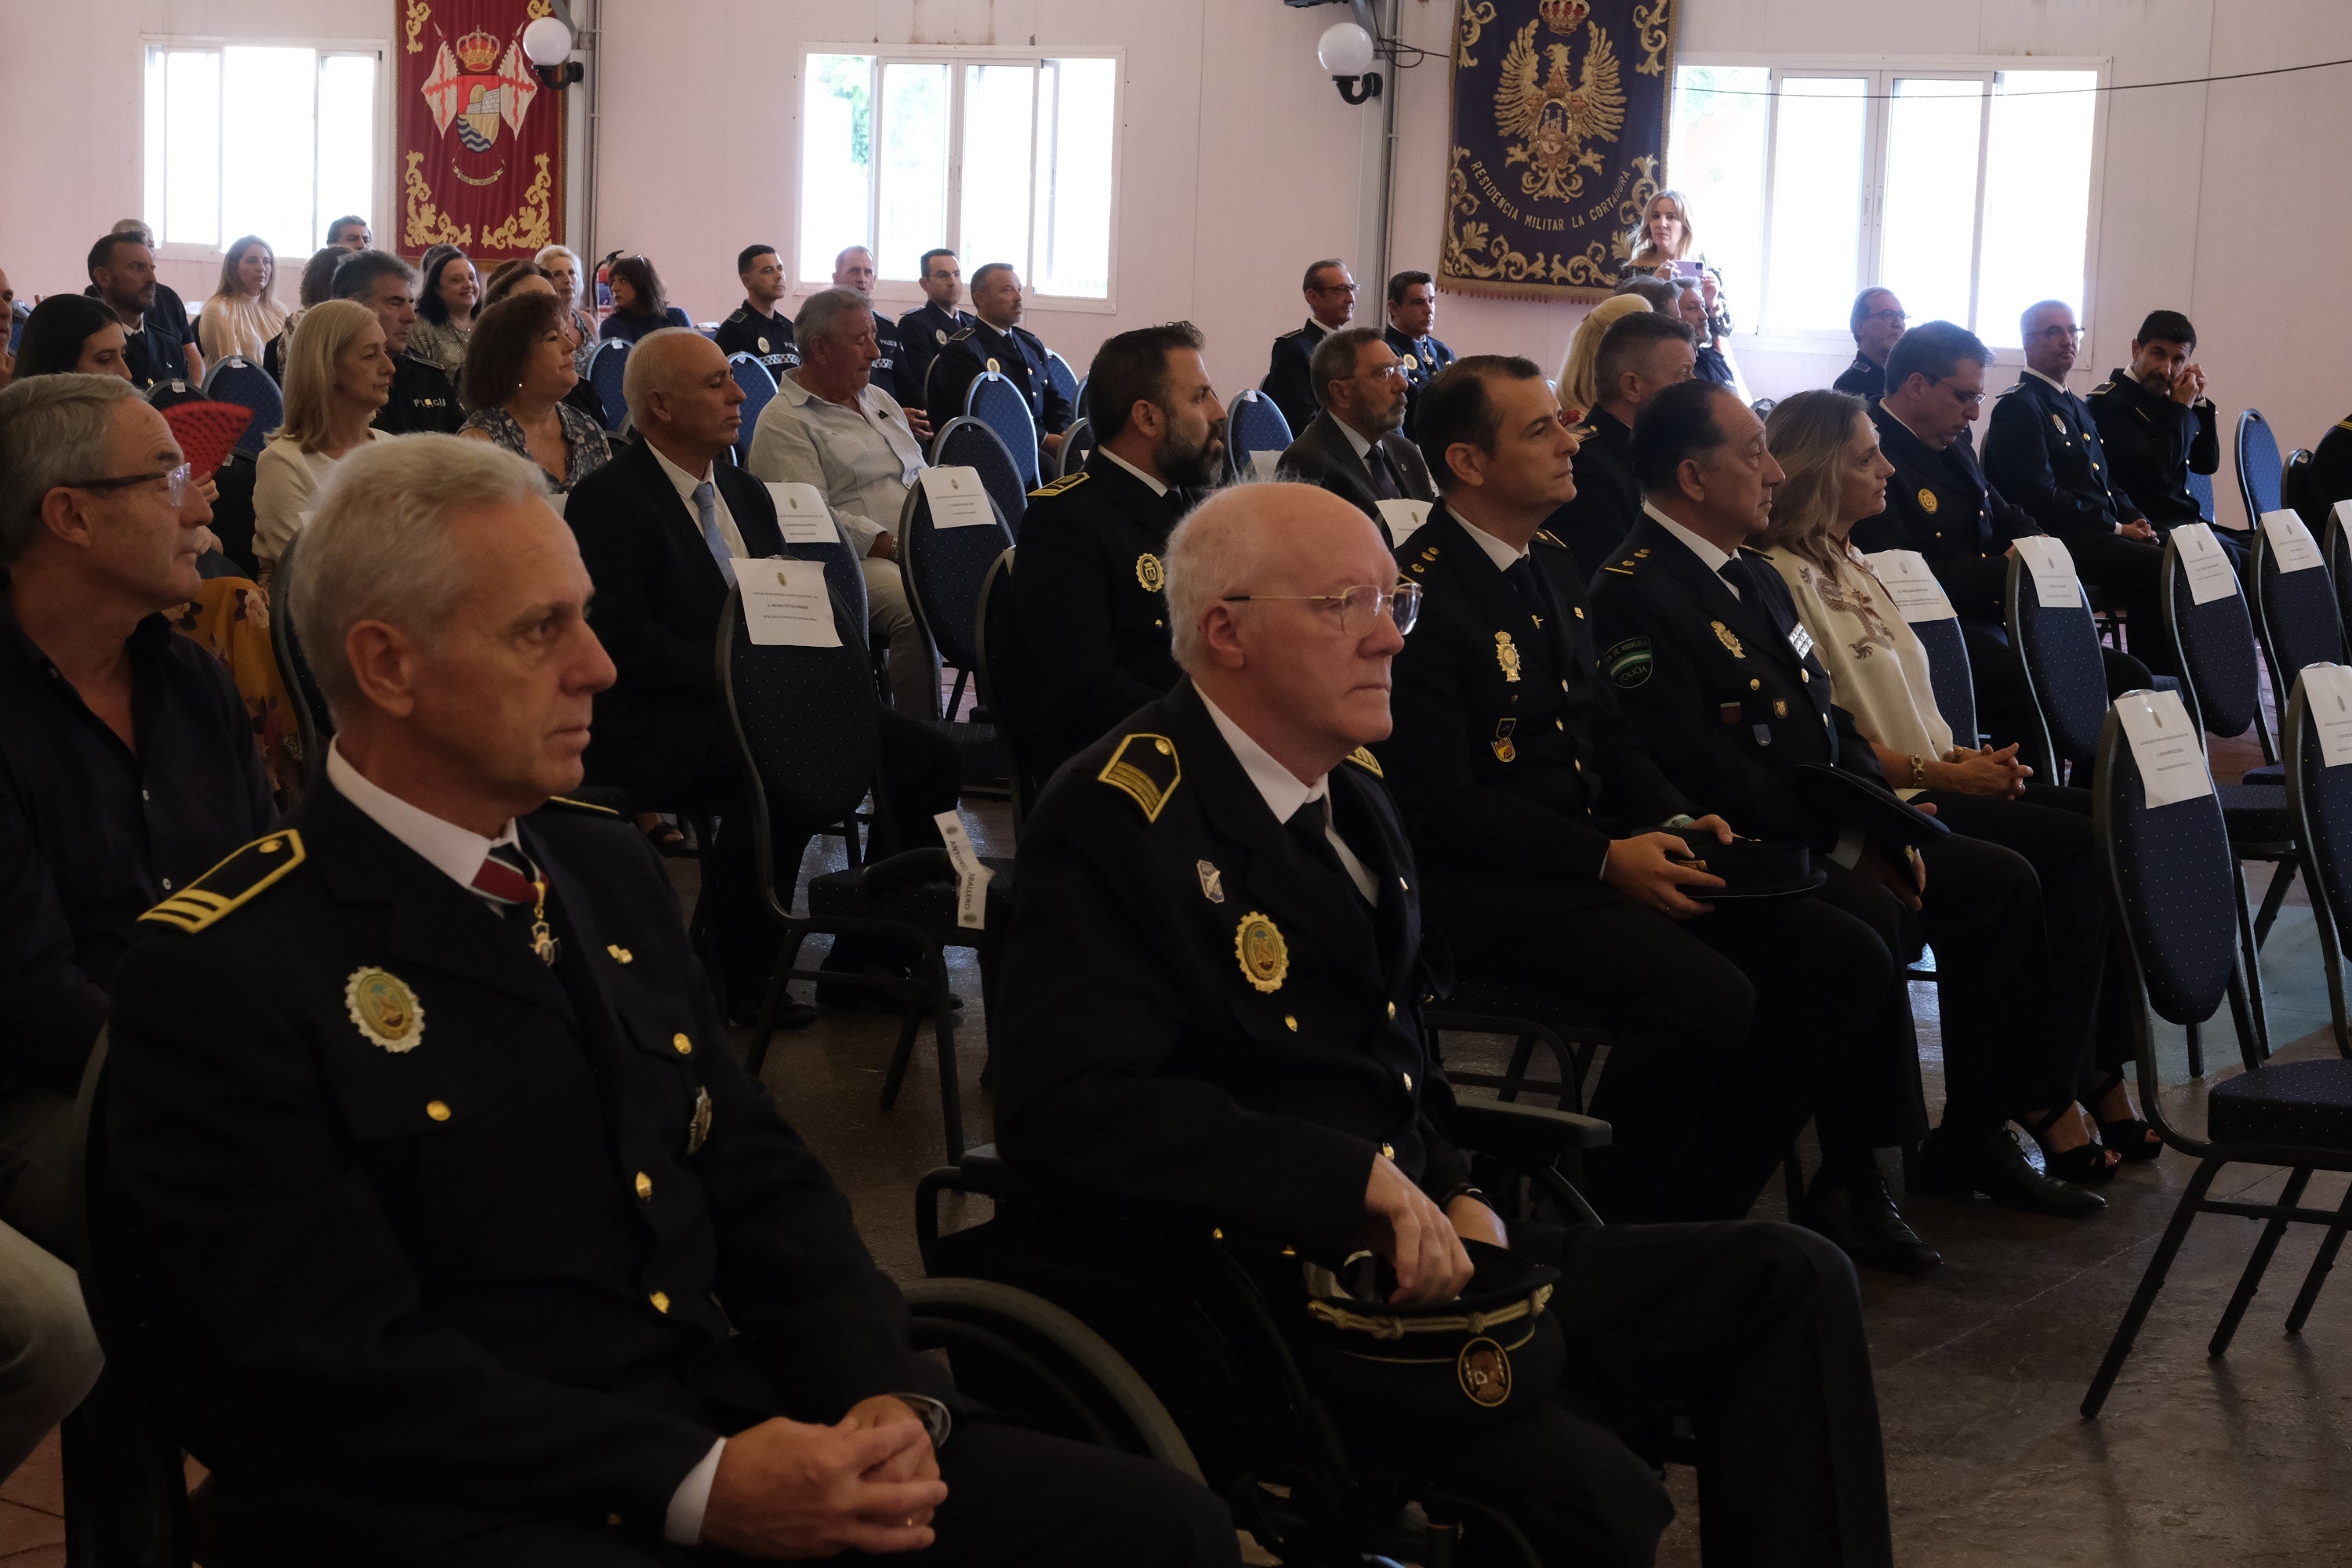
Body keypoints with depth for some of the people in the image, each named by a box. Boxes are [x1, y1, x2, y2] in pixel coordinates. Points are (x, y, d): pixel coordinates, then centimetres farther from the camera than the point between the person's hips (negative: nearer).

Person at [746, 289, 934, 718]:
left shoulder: (880, 400, 25)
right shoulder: (783, 421, -2)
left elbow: (924, 482, 26)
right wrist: (892, 546, -21)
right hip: (857, 562, -8)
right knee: (919, 608, -35)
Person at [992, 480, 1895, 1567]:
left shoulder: (1351, 791, 15)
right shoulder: (1115, 821, -13)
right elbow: (1064, 1109, -25)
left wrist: (1453, 1194, 6)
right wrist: (1363, 1181, -25)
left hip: (1417, 1256, 9)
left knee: (1789, 1281, -1)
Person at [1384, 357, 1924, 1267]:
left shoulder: (1555, 569, 17)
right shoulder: (1422, 594, -12)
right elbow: (1440, 805, -17)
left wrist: (1676, 823, 1)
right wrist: (1607, 859, -20)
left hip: (1603, 857, 9)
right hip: (1487, 885, -9)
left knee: (1845, 959, -5)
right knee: (1706, 994, -31)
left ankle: (1704, 1205, 0)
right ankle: (1607, 1231, -11)